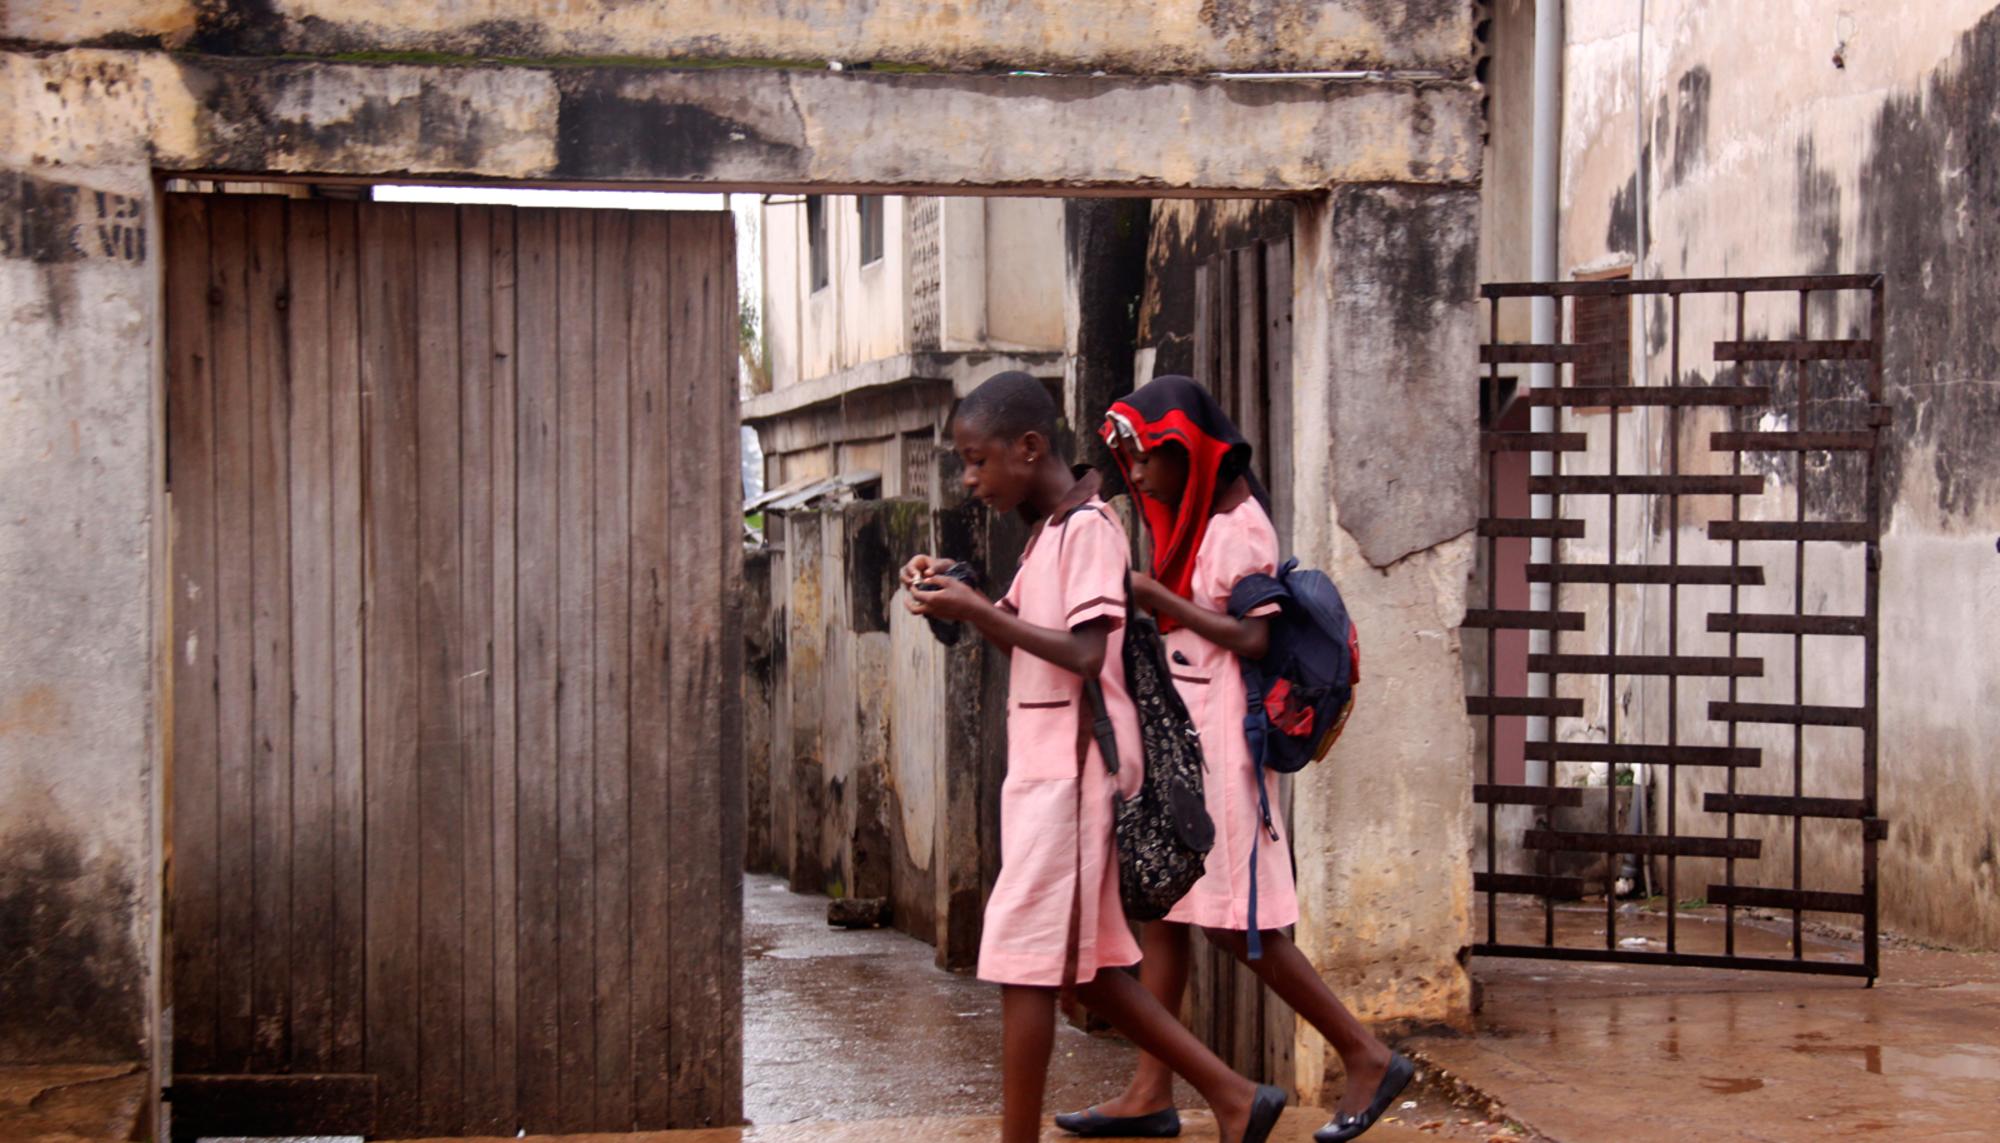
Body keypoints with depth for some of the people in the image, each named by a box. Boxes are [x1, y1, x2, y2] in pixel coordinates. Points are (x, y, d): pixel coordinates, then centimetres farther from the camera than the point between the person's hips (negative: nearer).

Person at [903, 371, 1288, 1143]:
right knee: (1089, 968, 12)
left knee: (1023, 963, -7)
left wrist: (975, 610, -19)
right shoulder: (1049, 531, 17)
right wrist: (958, 600, 5)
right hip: (1046, 766, 10)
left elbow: (1083, 653, -20)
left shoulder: (1087, 528, -12)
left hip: (1070, 768, -10)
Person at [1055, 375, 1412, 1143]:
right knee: (1164, 908, 8)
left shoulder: (1239, 525, -13)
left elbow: (1251, 639, -20)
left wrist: (1158, 599, -16)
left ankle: (1367, 1057, 4)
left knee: (1234, 922, -6)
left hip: (1223, 741, -9)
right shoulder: (1193, 523, 14)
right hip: (1181, 737, 10)